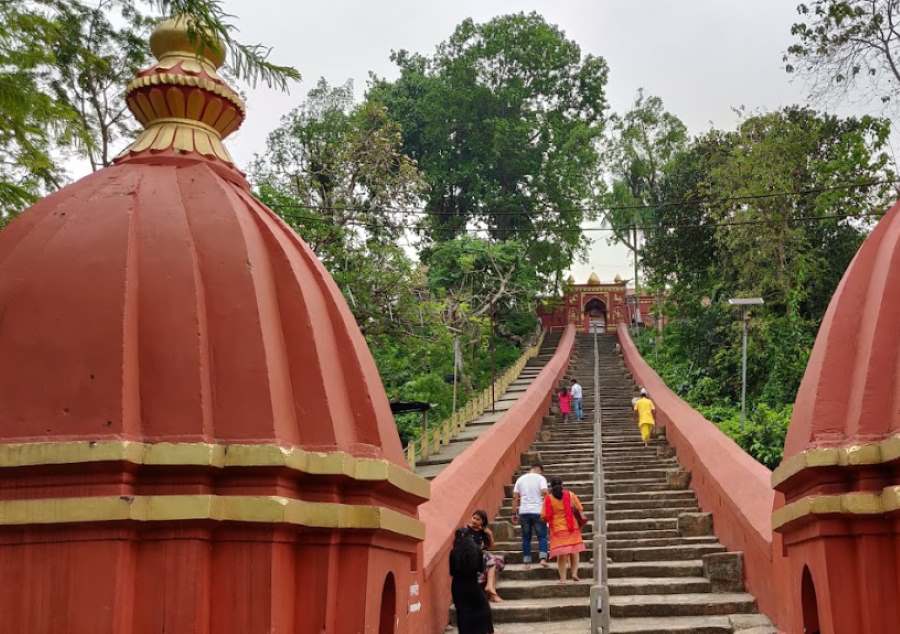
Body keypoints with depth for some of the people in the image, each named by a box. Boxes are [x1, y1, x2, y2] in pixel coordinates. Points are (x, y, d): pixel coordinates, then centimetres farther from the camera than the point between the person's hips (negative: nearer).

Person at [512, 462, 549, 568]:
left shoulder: (521, 479, 10)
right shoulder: (541, 478, 0)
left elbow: (515, 497, 7)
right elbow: (544, 493, -14)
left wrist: (514, 513, 9)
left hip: (524, 512, 3)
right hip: (538, 511, -3)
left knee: (526, 538, 9)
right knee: (542, 536, 5)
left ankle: (527, 562, 7)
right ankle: (543, 558, -10)